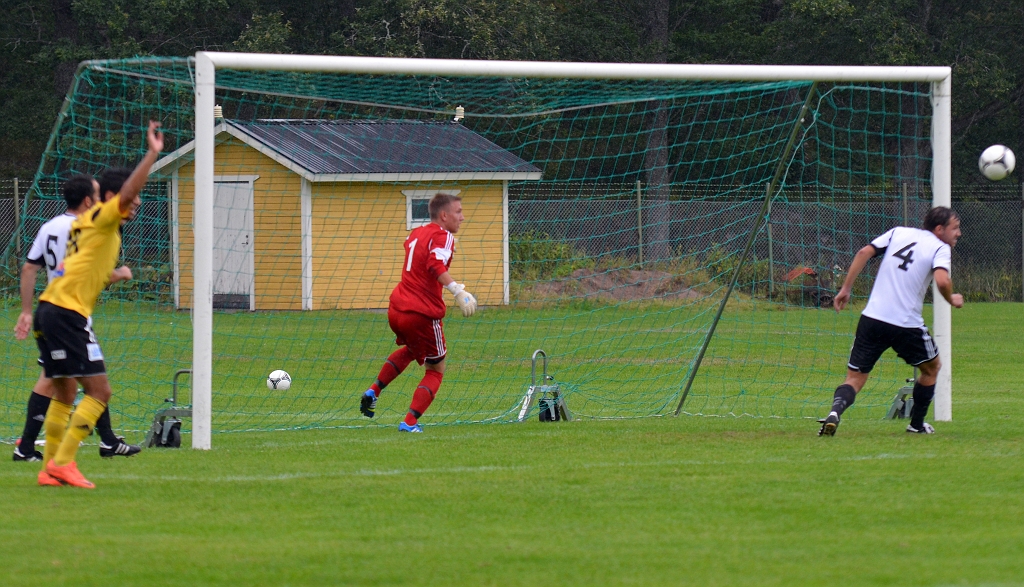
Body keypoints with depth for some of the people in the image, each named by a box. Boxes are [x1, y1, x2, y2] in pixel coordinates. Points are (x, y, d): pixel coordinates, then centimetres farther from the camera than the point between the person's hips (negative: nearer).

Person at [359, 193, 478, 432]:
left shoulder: (416, 234, 14)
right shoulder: (443, 237, -9)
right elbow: (436, 265, -28)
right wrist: (457, 290, -35)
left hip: (396, 309, 7)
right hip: (424, 313, -7)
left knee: (410, 349, 38)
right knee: (435, 370, 10)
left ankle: (373, 391, 27)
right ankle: (409, 422, -4)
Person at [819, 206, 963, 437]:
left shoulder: (899, 233, 14)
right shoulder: (940, 248, 0)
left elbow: (864, 253, 5)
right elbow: (942, 281, -18)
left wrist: (846, 288, 9)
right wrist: (952, 300, 2)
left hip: (872, 317, 3)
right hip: (907, 324, -3)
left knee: (855, 379, 5)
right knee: (931, 367, 25)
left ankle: (836, 409, -25)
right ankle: (916, 424, 31)